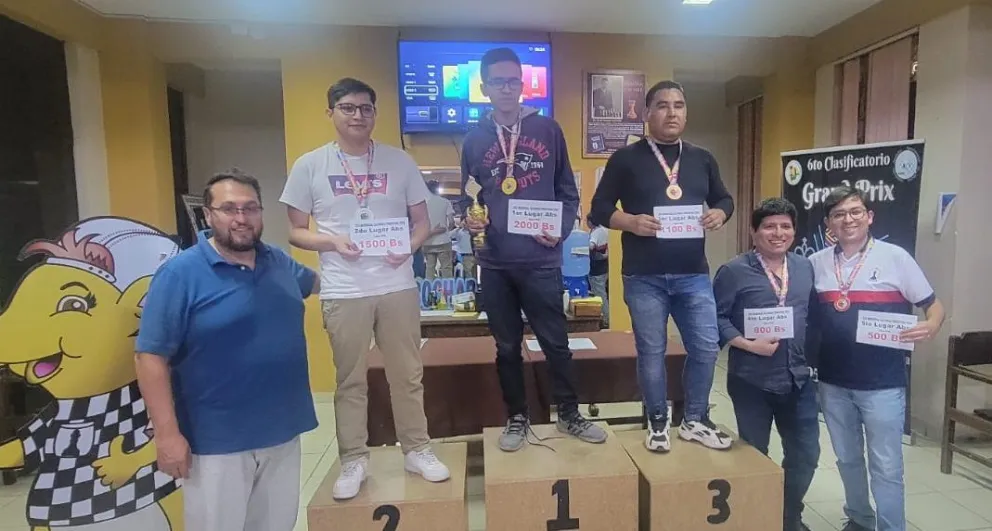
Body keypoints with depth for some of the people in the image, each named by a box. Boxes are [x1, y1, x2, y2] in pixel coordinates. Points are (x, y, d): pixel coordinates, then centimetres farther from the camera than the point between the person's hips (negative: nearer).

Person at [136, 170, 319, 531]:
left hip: (282, 432, 6)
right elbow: (150, 356, -13)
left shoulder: (279, 262, 4)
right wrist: (167, 433, -16)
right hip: (217, 442, -5)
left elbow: (314, 282, 25)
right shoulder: (180, 274, -13)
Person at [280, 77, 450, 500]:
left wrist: (409, 247, -13)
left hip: (398, 286, 1)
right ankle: (353, 459, 29)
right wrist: (332, 242, -15)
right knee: (350, 379, 11)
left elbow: (422, 222, 8)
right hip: (343, 292, -1)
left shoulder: (399, 161, 4)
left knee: (407, 374, 12)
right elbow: (296, 232, 4)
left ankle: (416, 449, 30)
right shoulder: (310, 166, 1)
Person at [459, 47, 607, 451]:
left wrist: (561, 230, -9)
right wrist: (469, 218, -9)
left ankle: (569, 415, 30)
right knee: (507, 346, 13)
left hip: (541, 260, -1)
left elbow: (568, 192, 7)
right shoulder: (474, 140, 8)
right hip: (495, 262, 2)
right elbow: (466, 197, 12)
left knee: (555, 341, 9)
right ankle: (517, 418, 31)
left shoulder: (548, 130, 5)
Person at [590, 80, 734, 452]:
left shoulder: (702, 159, 13)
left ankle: (695, 421, 28)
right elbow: (599, 209, -1)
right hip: (644, 277, -3)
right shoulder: (626, 159, 1)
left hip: (694, 275, 4)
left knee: (706, 347, 6)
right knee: (651, 352, 6)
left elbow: (725, 199, 21)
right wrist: (631, 222, -19)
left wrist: (719, 213, -3)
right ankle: (658, 424, 25)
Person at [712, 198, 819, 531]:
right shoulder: (734, 271, -10)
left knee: (806, 453, 14)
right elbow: (717, 318, -12)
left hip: (799, 379, 5)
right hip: (752, 381, -5)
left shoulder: (806, 268, 7)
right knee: (754, 454, 12)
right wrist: (748, 344, -21)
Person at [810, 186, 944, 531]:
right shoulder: (817, 263, 2)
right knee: (847, 459, 19)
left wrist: (930, 328, -21)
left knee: (886, 466, 5)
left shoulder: (895, 257, -5)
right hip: (833, 382, 3)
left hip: (882, 384, -3)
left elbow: (934, 306, 0)